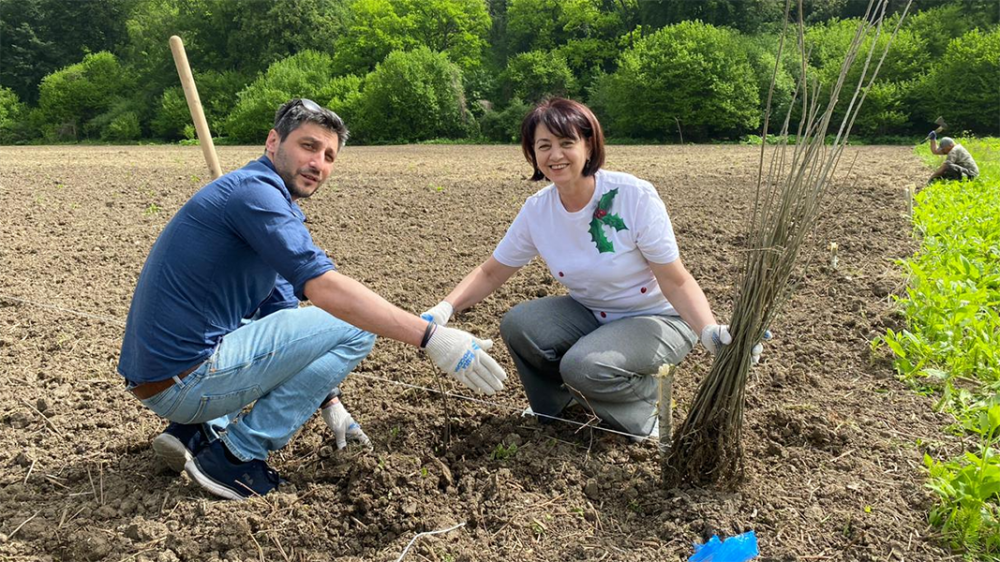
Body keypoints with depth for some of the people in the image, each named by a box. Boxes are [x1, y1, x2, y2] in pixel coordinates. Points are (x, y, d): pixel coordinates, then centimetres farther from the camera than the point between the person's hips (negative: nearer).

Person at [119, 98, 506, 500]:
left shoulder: (267, 198, 17)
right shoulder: (254, 190, -14)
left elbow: (283, 313, 21)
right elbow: (322, 286, -27)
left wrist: (327, 401, 19)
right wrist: (430, 337, -29)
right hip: (183, 380, -10)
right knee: (355, 326, -9)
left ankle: (199, 429, 15)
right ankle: (237, 453, -6)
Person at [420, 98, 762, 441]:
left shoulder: (635, 197, -24)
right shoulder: (537, 210, -10)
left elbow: (676, 282, -21)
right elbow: (490, 274, -1)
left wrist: (712, 333, -38)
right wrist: (443, 310, -18)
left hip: (657, 319, -5)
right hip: (590, 313, 5)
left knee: (583, 366, -31)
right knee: (517, 325, -19)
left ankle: (645, 401, 4)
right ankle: (555, 405, 10)